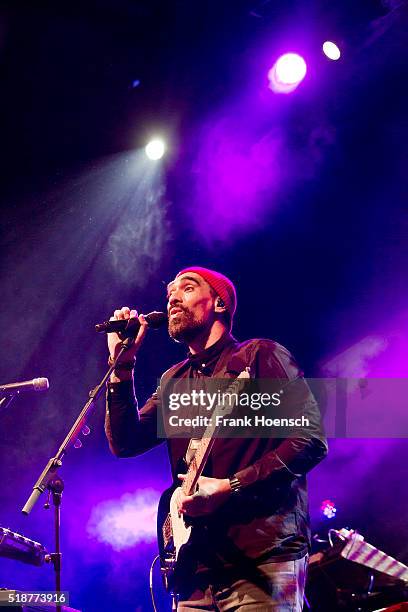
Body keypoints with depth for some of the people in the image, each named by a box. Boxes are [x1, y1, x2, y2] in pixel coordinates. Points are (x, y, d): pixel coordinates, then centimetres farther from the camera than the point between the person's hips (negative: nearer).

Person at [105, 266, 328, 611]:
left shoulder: (261, 355, 0)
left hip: (262, 557, -6)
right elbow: (125, 443, 8)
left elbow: (311, 439, -9)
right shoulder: (173, 381, 20)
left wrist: (230, 487, -17)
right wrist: (122, 363, 0)